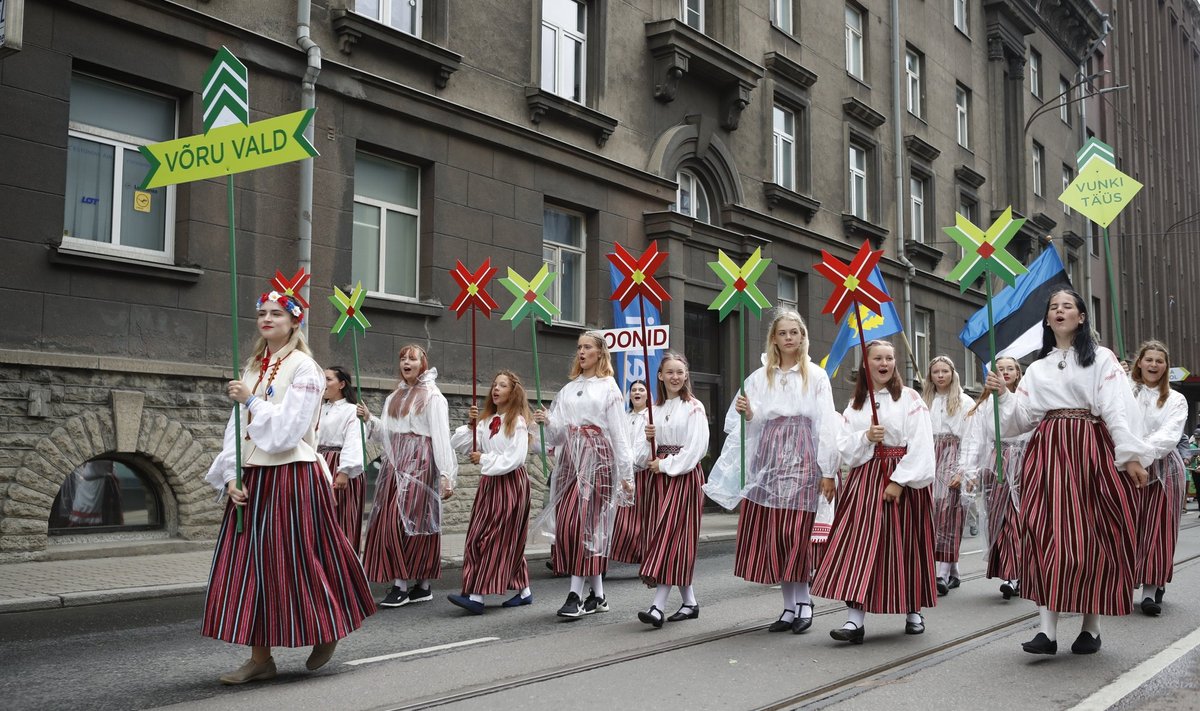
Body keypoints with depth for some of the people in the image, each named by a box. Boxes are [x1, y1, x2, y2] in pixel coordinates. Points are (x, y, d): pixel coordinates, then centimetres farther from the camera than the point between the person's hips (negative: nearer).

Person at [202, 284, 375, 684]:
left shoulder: (303, 367, -6)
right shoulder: (253, 367, 14)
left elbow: (289, 428, -14)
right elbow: (237, 429, 10)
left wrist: (251, 400, -12)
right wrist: (230, 476, 0)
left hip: (292, 478, -7)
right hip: (252, 479, 7)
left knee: (296, 560, -1)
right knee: (249, 562, 4)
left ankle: (325, 635, 22)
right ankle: (260, 658, 11)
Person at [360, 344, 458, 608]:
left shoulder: (432, 396, -3)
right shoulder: (395, 396, 18)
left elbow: (441, 436, -9)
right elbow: (386, 433, 17)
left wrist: (446, 474, -15)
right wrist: (369, 419, 1)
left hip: (419, 463, -7)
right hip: (395, 463, 7)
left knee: (403, 521, -12)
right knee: (389, 521, 4)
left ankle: (401, 585, -6)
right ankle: (423, 586, 10)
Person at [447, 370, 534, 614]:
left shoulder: (517, 421, -7)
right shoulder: (486, 420, 13)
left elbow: (516, 458, -17)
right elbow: (460, 445, 9)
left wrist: (484, 460, -15)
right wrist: (471, 425, -5)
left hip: (509, 483, -8)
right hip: (489, 482, 8)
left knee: (493, 539, -10)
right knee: (493, 539, 9)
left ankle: (477, 596, -13)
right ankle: (524, 592, 18)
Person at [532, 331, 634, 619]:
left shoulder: (608, 388, 4)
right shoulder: (568, 389, 18)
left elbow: (619, 433, -1)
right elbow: (559, 432, 12)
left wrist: (626, 474, -5)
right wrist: (547, 422, -10)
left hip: (596, 458, -5)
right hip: (570, 458, 6)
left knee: (583, 522, -13)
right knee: (566, 524, 2)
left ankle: (576, 595, -11)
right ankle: (597, 595, 11)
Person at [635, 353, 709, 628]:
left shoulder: (694, 408, -3)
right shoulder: (655, 409, 14)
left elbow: (697, 447, -12)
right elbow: (642, 450, 12)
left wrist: (665, 465, -11)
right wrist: (647, 438, -9)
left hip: (684, 476, -6)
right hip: (658, 476, 6)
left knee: (672, 536, -12)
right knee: (660, 536, 6)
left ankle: (658, 606, -18)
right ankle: (690, 602, 17)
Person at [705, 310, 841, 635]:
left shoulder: (816, 376, 5)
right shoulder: (759, 377, 11)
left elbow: (827, 425, 1)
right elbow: (755, 425, 11)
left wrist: (828, 471, -4)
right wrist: (748, 414, -12)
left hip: (802, 459, -3)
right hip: (768, 458, 3)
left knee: (795, 532, -10)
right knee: (769, 533, 0)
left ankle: (803, 600, 8)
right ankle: (790, 605, 12)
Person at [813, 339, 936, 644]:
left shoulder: (910, 399, -2)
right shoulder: (855, 404, 12)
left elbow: (921, 446, -10)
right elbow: (844, 447, 6)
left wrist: (899, 481, -16)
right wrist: (866, 437, -13)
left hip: (903, 479, -3)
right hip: (865, 479, 3)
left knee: (904, 546, 4)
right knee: (860, 543, -6)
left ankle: (913, 611, 24)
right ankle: (855, 620, -9)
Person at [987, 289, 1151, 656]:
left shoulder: (1101, 358, 7)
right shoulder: (1037, 367, 19)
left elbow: (1117, 409, -5)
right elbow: (1025, 417, 12)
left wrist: (1130, 454, -14)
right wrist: (1003, 394, -3)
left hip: (1091, 451, -3)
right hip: (1048, 453, 3)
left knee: (1093, 537, -1)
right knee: (1047, 536, -6)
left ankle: (1091, 626, 11)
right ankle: (1047, 629, -8)